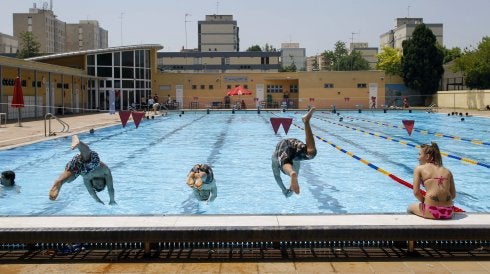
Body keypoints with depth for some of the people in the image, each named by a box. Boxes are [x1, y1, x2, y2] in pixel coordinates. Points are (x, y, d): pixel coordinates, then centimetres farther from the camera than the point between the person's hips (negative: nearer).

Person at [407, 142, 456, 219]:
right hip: (448, 212, 4)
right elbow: (453, 195, 12)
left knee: (410, 208, 28)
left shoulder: (419, 169, 5)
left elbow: (416, 192, -3)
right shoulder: (447, 172, 14)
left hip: (432, 212, -4)